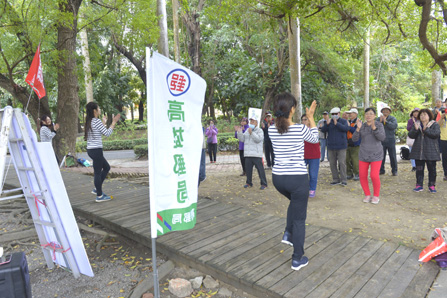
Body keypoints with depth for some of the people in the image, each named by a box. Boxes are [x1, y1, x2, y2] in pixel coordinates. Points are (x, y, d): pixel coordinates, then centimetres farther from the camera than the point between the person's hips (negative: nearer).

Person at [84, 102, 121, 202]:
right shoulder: (97, 121, -14)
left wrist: (103, 123, 30)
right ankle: (99, 196, 8)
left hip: (91, 149, 10)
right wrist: (114, 122, -4)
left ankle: (97, 189, 24)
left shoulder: (89, 122, 13)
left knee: (106, 167, 20)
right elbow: (107, 133, -11)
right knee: (98, 172, -1)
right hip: (96, 149, -10)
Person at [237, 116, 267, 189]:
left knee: (260, 169, -5)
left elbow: (258, 139, -17)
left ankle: (264, 184, 2)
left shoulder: (259, 130, -1)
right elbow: (242, 139, 12)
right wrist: (239, 132, -2)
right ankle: (249, 183, 24)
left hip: (256, 154, -6)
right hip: (248, 154, 6)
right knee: (248, 169, 11)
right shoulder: (247, 130, 18)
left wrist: (251, 133, -23)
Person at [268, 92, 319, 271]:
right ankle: (298, 259, 20)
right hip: (298, 177, -5)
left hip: (278, 177, 5)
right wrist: (311, 118, 10)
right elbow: (315, 139, 7)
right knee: (299, 218, 10)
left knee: (295, 201, 36)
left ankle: (288, 234, 31)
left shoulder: (271, 130, -3)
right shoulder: (300, 129, -15)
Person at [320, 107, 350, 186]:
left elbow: (346, 128, -17)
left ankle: (343, 180, -1)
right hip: (331, 146, 3)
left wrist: (337, 124, -26)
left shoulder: (343, 121, 1)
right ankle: (335, 179, 14)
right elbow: (323, 130, -5)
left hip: (341, 146, -3)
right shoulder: (329, 122, 8)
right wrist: (327, 124, -22)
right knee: (332, 163, 5)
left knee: (342, 163, -7)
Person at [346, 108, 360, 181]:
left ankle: (357, 174, 6)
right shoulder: (348, 122, 14)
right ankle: (349, 174, 19)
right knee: (347, 160, 9)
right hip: (347, 144, 7)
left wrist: (349, 126, -16)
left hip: (355, 145, -7)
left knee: (355, 160, -6)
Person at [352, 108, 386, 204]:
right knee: (362, 175, 1)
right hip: (363, 154, 3)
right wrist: (358, 128, -22)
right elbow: (354, 139, -7)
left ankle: (376, 196, 11)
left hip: (376, 154, -3)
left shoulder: (379, 125, -5)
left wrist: (374, 127, -31)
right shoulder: (362, 126, 2)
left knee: (374, 176, -11)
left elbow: (382, 137, -19)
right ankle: (367, 195, 20)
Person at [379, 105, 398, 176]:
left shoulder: (393, 119, 2)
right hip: (381, 140, 1)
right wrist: (380, 121, -19)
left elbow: (394, 126, -16)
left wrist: (386, 121, -23)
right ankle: (381, 170, 14)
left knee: (393, 156, 1)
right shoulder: (379, 119, 6)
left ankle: (394, 171, 11)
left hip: (390, 140, -1)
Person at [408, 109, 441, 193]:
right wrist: (415, 129, -18)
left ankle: (432, 186, 14)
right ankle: (419, 185, 14)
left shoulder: (435, 124, 1)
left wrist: (426, 130, -20)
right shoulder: (416, 124, 10)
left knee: (432, 169, 3)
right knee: (419, 169, 7)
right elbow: (411, 135, -1)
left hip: (430, 151, -2)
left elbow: (436, 134, -15)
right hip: (419, 151, 3)